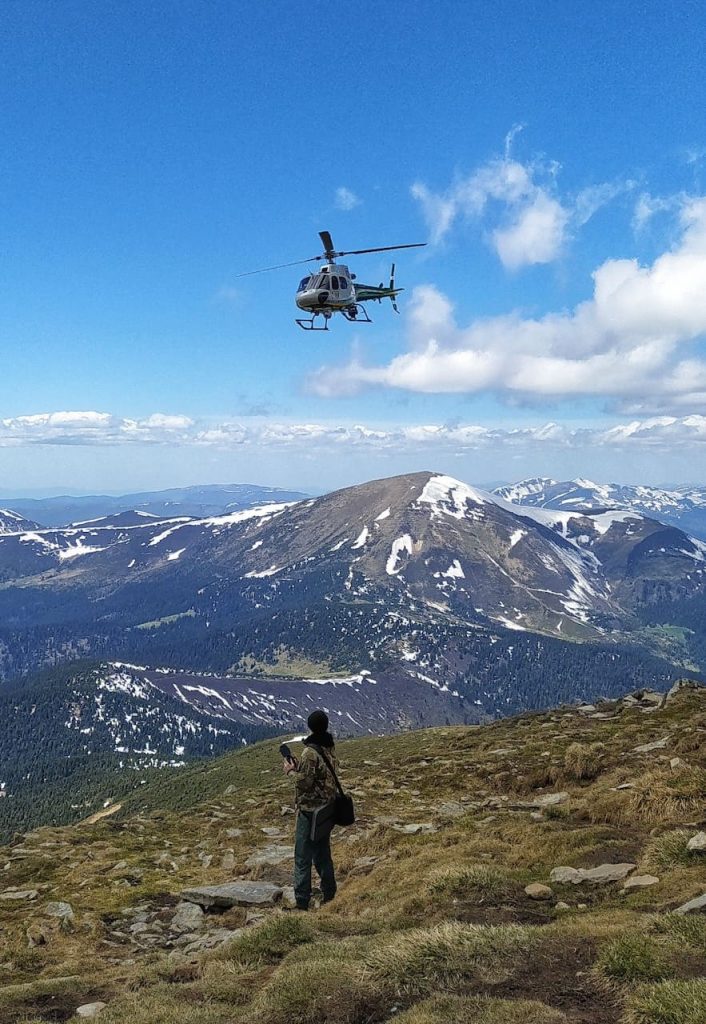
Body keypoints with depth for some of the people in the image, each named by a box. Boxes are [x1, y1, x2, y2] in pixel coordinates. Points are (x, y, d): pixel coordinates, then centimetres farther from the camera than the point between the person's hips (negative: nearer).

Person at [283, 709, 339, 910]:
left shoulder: (310, 752, -20)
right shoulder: (331, 748, 5)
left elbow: (304, 782, -20)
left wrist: (291, 771, -2)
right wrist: (299, 766, 8)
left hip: (309, 810, -8)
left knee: (303, 857, -1)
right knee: (322, 853, 19)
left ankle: (302, 903, 2)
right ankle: (330, 895, 27)